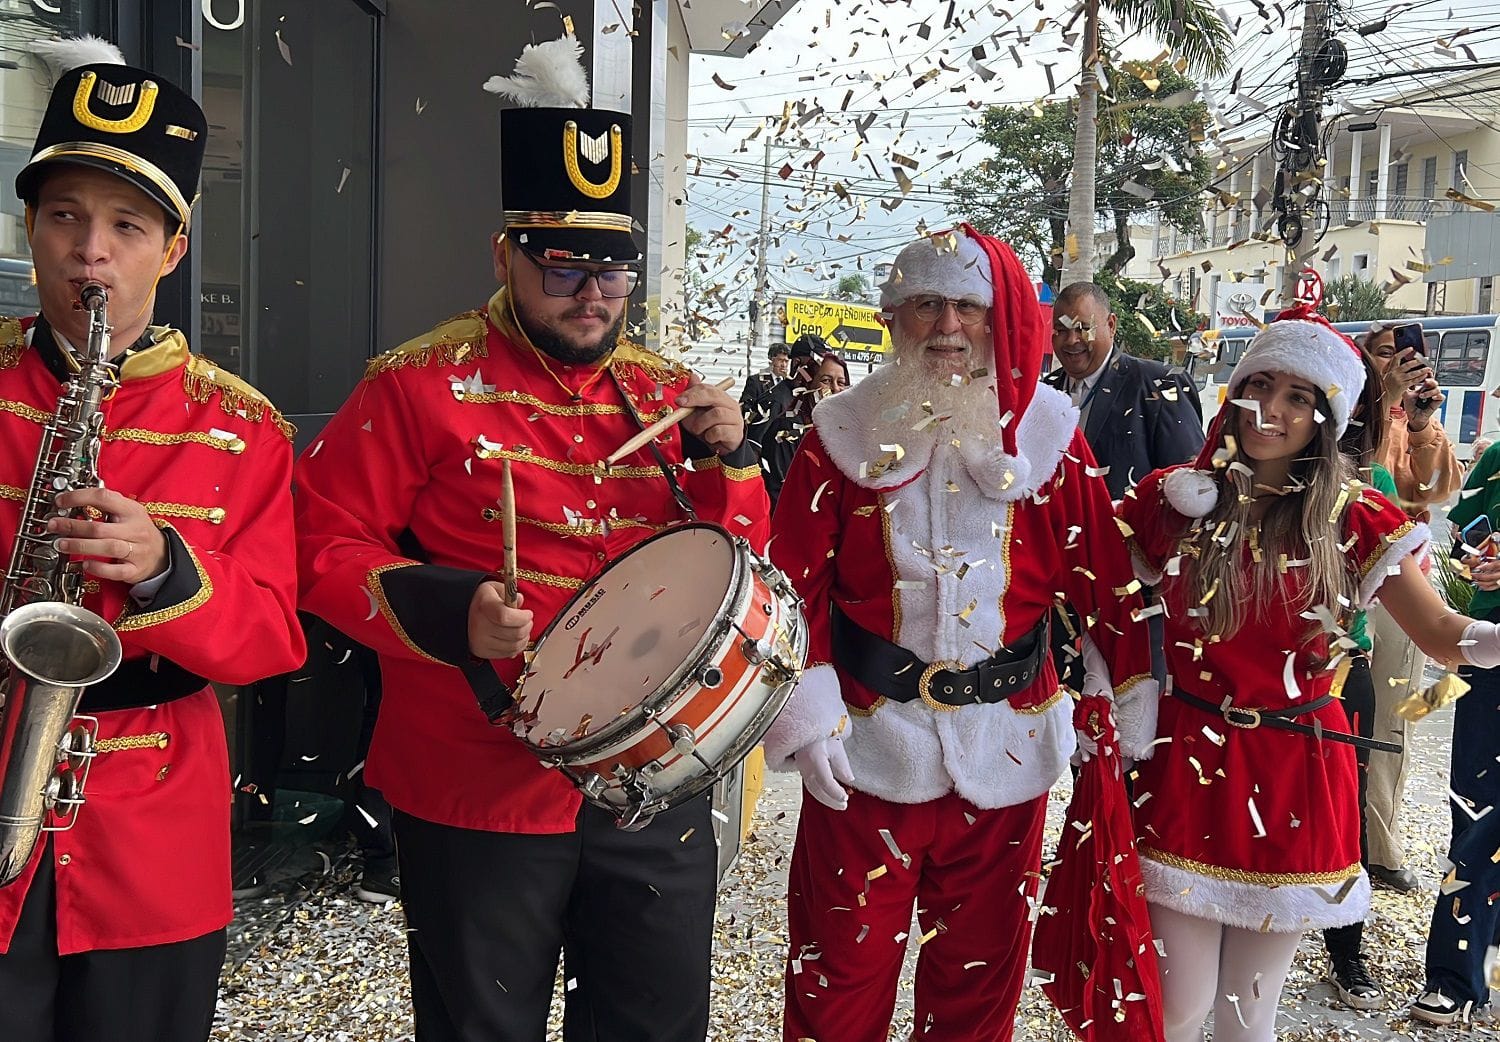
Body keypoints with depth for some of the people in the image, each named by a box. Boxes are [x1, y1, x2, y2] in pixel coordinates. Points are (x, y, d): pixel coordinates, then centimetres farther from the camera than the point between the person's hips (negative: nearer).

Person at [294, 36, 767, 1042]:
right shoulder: (424, 385, -8)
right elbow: (324, 544, -8)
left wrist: (725, 458, -8)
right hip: (480, 796, -4)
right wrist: (450, 613, -23)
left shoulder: (668, 390, 7)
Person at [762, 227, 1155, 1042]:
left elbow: (1103, 576, 3)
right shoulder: (847, 433, -3)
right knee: (841, 974, 8)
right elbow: (795, 584, -5)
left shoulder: (1047, 434, 1)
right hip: (866, 745, -1)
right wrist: (807, 716, -13)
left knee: (980, 970, 16)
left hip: (1007, 748, 2)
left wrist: (1134, 704, 3)